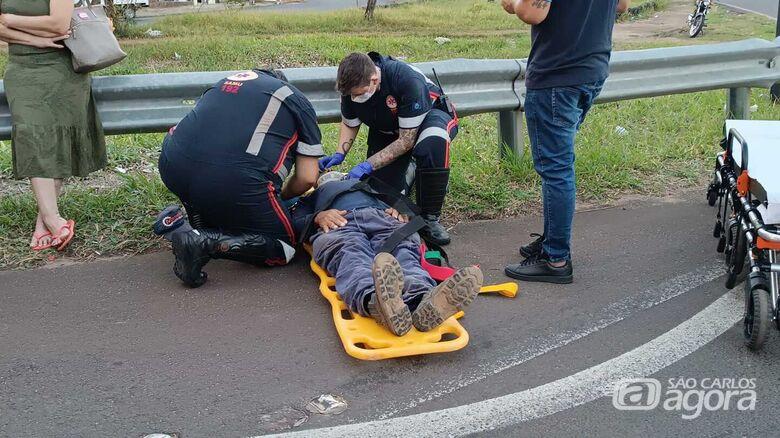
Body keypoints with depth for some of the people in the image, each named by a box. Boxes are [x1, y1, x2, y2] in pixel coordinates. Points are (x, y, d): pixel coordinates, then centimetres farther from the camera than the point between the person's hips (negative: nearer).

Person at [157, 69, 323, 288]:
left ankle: (201, 224, 20)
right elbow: (307, 178, 11)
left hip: (172, 167, 5)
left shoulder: (228, 80, 31)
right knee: (283, 249, 14)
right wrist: (281, 197, 33)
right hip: (235, 182, -5)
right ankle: (206, 242, -8)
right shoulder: (300, 103, 19)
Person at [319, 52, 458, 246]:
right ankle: (409, 170, 23)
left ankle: (430, 218, -27)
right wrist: (339, 154, -17)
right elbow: (349, 124, 1)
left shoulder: (407, 80, -37)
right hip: (387, 131, 5)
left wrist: (368, 165, -34)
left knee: (432, 143, -42)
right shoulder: (352, 86, -20)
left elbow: (406, 140, -32)